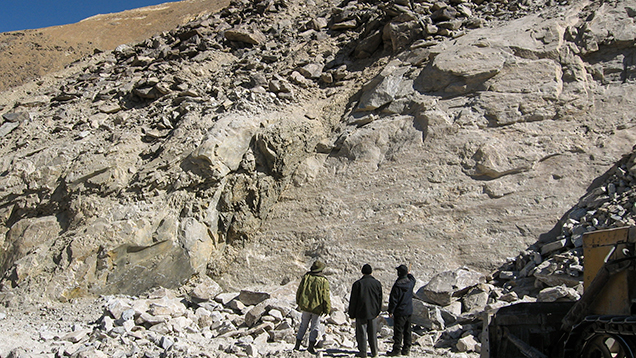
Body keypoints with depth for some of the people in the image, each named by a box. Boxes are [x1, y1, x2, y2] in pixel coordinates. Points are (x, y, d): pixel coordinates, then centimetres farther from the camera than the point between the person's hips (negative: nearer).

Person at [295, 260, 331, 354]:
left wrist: (299, 302, 20)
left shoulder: (306, 277, -1)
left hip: (305, 305, 4)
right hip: (317, 307, -4)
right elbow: (326, 297, -11)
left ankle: (298, 344, 18)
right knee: (315, 327, 9)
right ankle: (311, 345, 7)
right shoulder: (324, 281, -12)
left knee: (303, 325, 16)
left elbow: (299, 290, 6)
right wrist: (327, 310, -2)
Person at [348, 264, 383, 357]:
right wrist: (377, 311, 20)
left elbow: (353, 300, -6)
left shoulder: (358, 284, -9)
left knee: (361, 332, 3)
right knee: (373, 333, 11)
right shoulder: (377, 283, 3)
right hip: (373, 313, 4)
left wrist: (352, 313, 2)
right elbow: (380, 299, 10)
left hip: (361, 313, -4)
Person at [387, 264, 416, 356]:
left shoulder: (397, 285, -18)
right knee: (407, 331, 13)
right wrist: (409, 274, 45)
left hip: (400, 312, -7)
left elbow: (393, 299, -15)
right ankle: (406, 349, 18)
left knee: (398, 331, -3)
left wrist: (391, 311, -9)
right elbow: (413, 279, 29)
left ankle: (397, 349, -2)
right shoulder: (410, 282, 1)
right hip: (409, 311, 7)